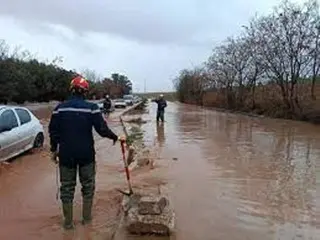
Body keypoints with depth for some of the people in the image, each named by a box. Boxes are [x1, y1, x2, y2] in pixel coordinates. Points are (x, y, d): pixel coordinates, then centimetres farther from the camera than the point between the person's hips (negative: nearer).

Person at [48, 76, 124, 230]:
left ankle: (68, 222, 22)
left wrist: (53, 150, 13)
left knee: (67, 187, 13)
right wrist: (115, 138, 6)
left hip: (66, 154, 2)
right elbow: (102, 129, -11)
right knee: (88, 185, 15)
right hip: (86, 154, -2)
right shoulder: (91, 107, -9)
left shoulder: (60, 108, -1)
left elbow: (53, 131, 2)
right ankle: (86, 217, 25)